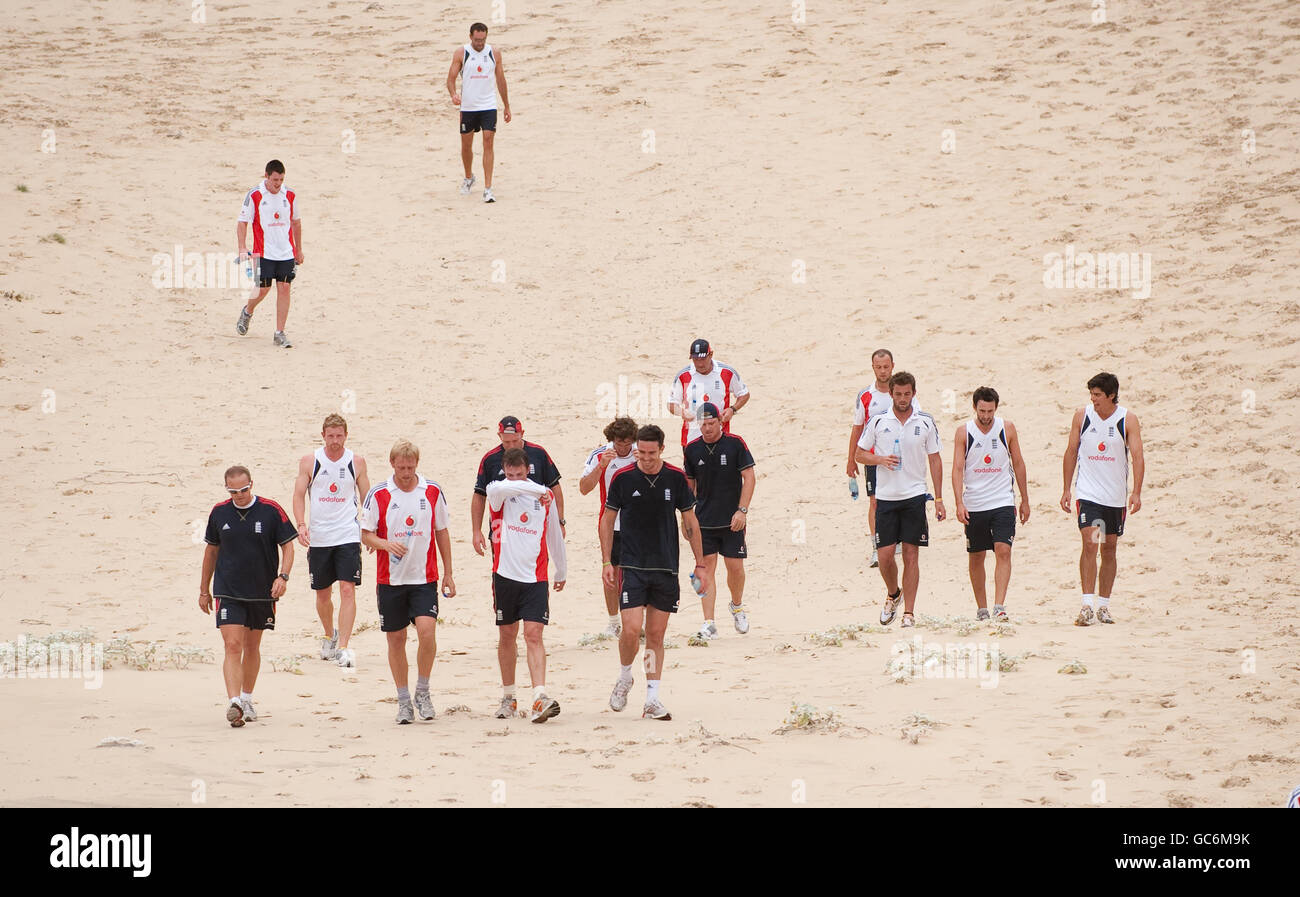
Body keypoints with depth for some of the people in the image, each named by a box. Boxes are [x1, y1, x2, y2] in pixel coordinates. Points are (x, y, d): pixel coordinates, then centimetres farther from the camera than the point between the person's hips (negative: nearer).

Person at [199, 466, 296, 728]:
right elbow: (212, 550, 13)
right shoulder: (219, 513, 1)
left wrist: (283, 576, -17)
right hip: (227, 592, 0)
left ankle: (247, 699, 31)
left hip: (262, 593, 0)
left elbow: (288, 546, 0)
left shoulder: (271, 511, -5)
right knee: (232, 646, -14)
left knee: (252, 647, 13)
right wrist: (204, 590, 15)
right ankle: (233, 704, -22)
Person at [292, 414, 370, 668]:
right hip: (318, 538, 1)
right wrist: (301, 525, -14)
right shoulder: (309, 461, 1)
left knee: (347, 589, -14)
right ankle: (329, 636, 38)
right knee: (322, 593, 12)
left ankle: (343, 648, -17)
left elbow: (366, 497, 10)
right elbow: (299, 495, 1)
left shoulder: (356, 462, 2)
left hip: (348, 535, -1)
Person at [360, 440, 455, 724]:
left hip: (424, 577, 0)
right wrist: (386, 544, -20)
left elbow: (441, 532, 10)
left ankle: (422, 690, 3)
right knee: (396, 639, 5)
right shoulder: (379, 495, -2)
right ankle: (403, 700, 17)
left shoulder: (432, 491, 2)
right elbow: (366, 535, 2)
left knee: (427, 630, -17)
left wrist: (448, 574, 9)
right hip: (390, 579, 0)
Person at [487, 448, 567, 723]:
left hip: (535, 577, 0)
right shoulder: (499, 492, 0)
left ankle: (540, 697, -22)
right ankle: (508, 697, 24)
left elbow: (554, 535, 18)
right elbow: (499, 488, -28)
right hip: (505, 574, 0)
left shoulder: (545, 497, 5)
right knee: (507, 636, 10)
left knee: (533, 635, -12)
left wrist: (561, 571, 27)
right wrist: (535, 489, -33)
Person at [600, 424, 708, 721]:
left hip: (666, 569, 2)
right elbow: (608, 519, 7)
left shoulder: (676, 478, 1)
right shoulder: (623, 478, -3)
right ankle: (624, 679, 15)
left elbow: (690, 522, 9)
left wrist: (700, 564, 8)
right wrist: (606, 561, -1)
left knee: (656, 635, 3)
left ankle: (652, 699, 7)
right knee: (631, 629, -13)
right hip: (633, 566, -2)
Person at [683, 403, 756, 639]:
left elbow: (749, 477, -5)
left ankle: (737, 606, 31)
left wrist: (742, 510, -13)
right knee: (707, 567, -5)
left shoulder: (735, 443, -5)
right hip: (704, 520, 2)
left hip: (732, 520, -2)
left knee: (735, 567, 1)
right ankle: (709, 624, -5)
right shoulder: (692, 449, 4)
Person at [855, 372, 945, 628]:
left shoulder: (926, 422, 2)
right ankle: (893, 595, 28)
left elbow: (935, 460, 6)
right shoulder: (877, 422, 2)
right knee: (885, 554, -2)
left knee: (911, 554, -3)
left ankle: (909, 613, 1)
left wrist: (939, 498, 2)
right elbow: (860, 454, 8)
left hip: (915, 495, -1)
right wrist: (881, 459, -14)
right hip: (885, 496, 1)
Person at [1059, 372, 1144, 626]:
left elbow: (1137, 456, -9)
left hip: (1116, 497, 1)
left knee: (1109, 548, 8)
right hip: (1087, 493, -1)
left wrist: (1136, 492, -19)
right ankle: (1087, 605, -19)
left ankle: (1103, 605, 17)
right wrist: (1066, 489, 4)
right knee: (1089, 543, -15)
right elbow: (1071, 453, 8)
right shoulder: (1082, 416, 0)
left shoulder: (1128, 420, -4)